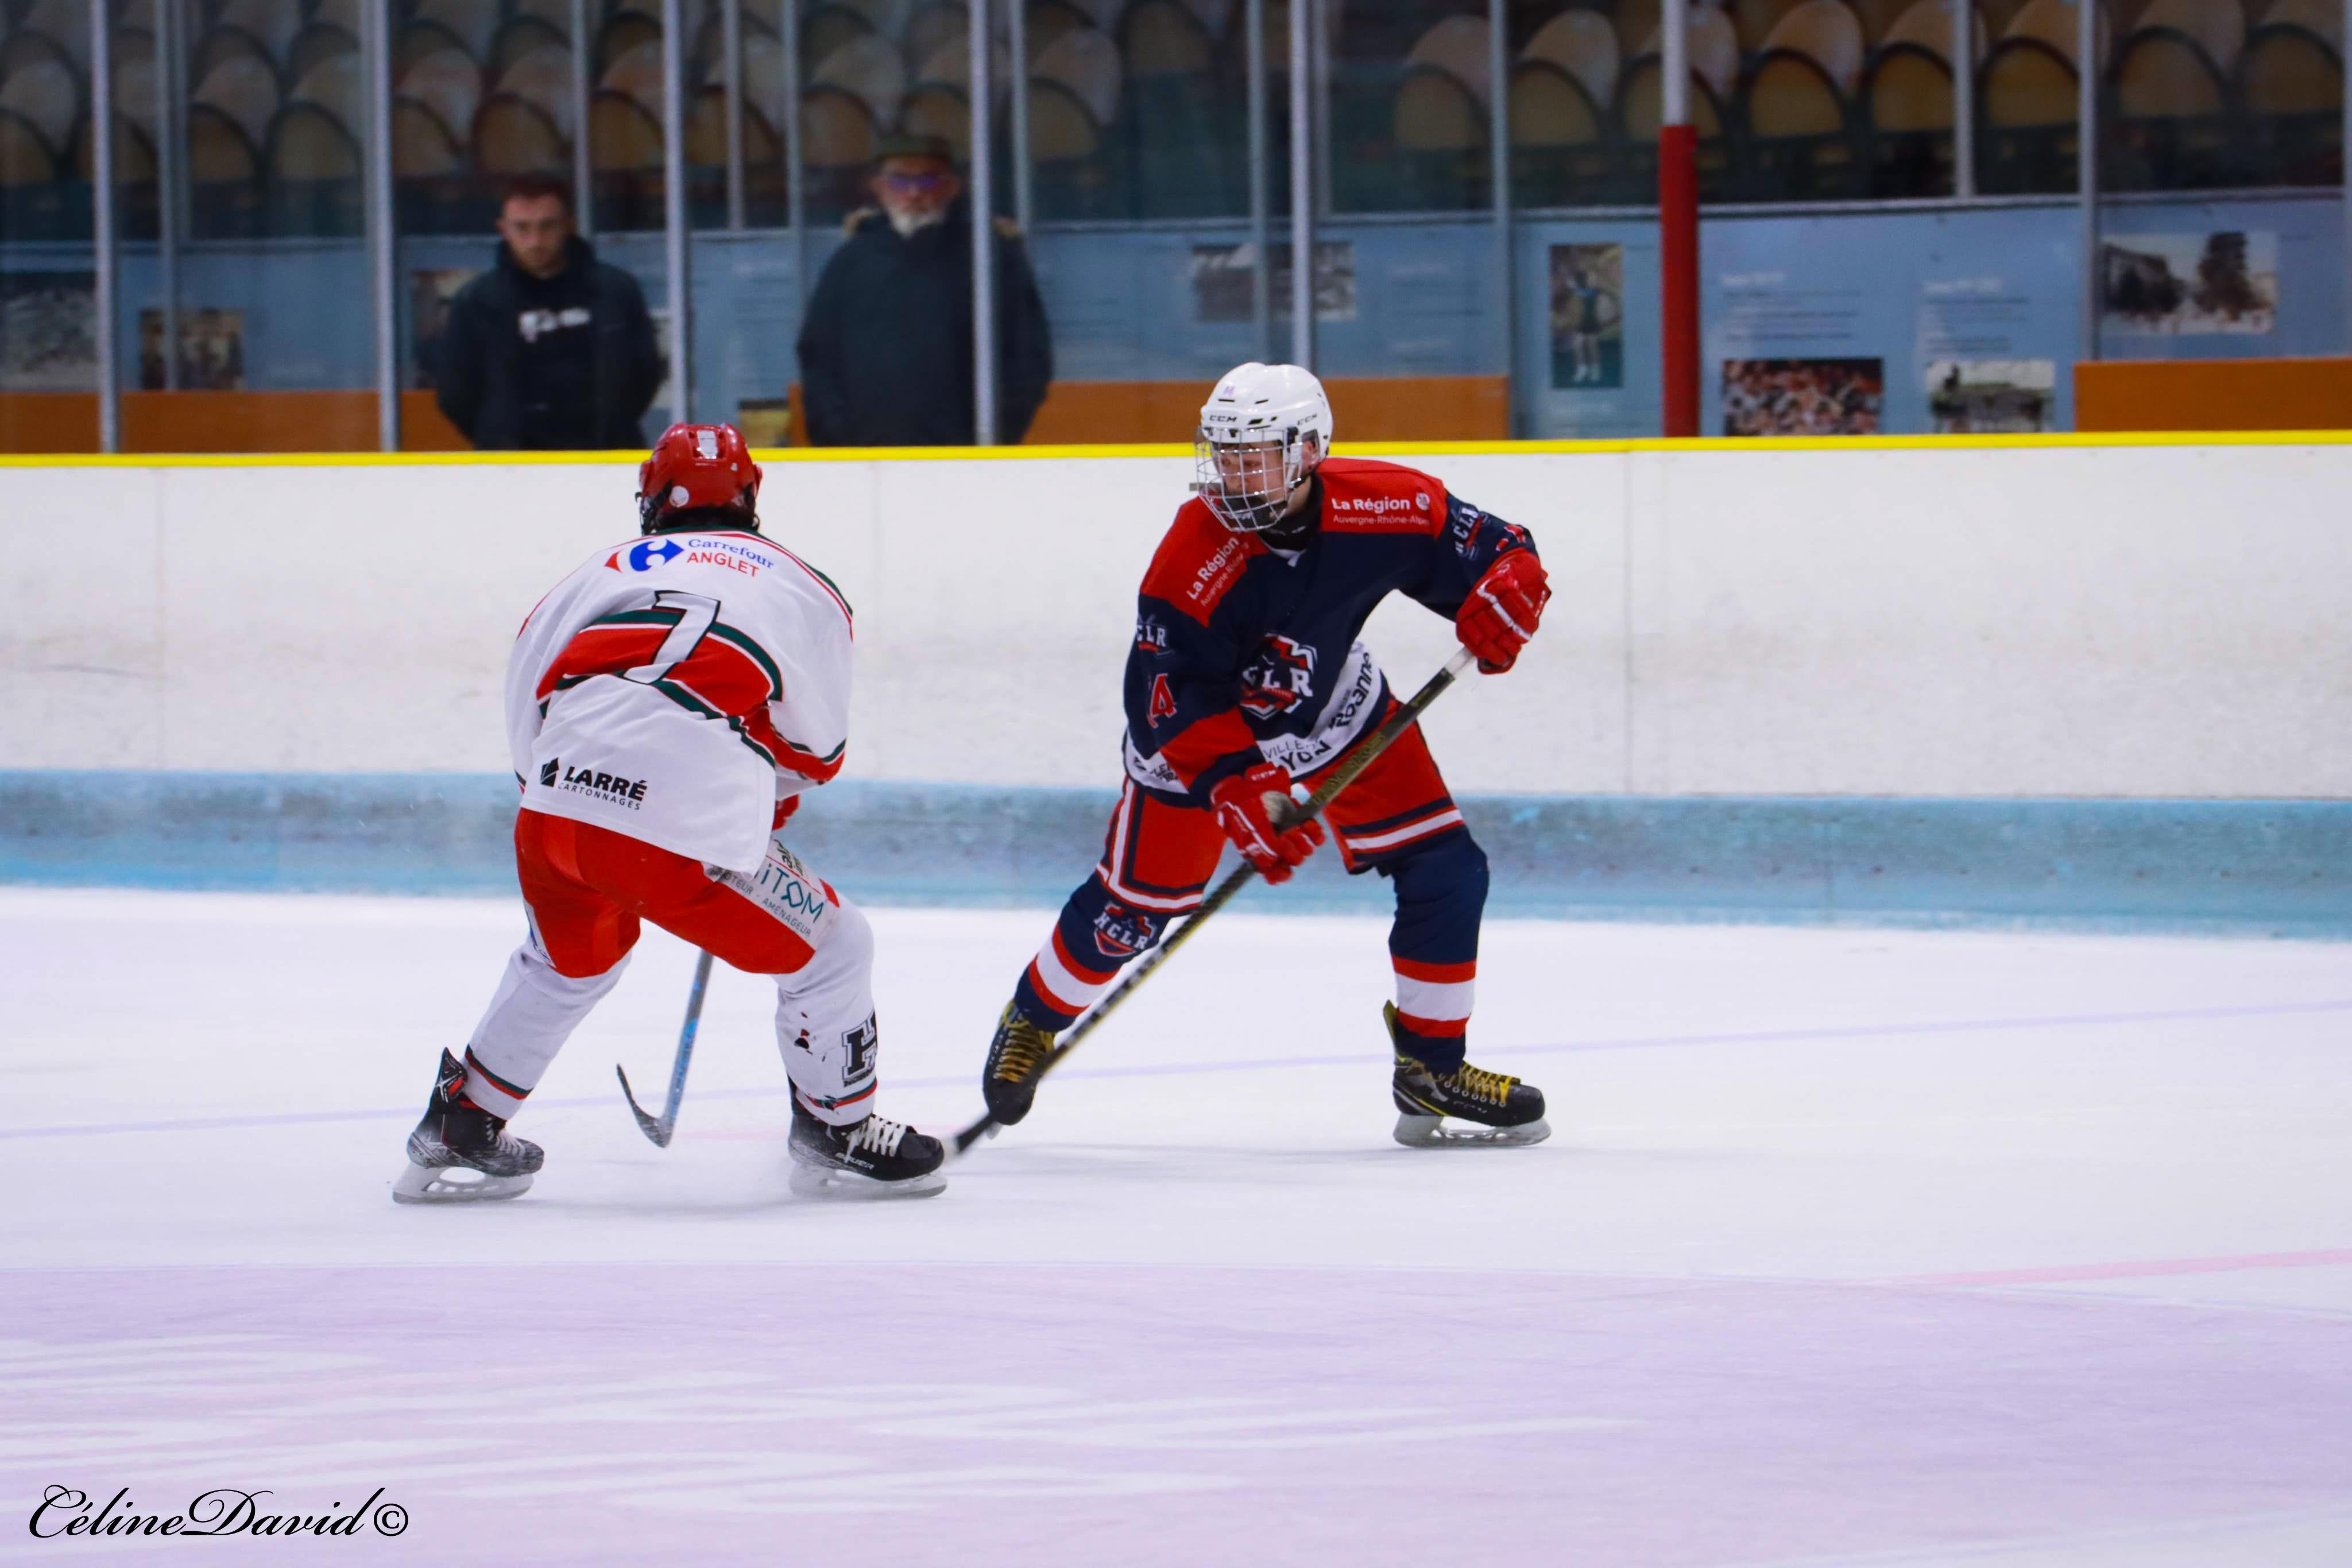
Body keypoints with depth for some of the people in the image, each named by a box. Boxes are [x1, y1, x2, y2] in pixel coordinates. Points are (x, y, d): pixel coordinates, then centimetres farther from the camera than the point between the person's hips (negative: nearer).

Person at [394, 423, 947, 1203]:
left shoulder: (598, 571, 25)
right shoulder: (806, 588, 20)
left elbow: (525, 725, 24)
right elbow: (816, 752, 26)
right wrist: (767, 800, 45)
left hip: (557, 809, 4)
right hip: (694, 832, -4)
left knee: (565, 961, 34)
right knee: (831, 952, 18)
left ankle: (457, 1132, 39)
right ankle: (837, 1137, 28)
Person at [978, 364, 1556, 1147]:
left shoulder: (1386, 505, -25)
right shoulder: (1193, 558, -33)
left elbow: (1494, 549, -11)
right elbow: (1173, 700, -31)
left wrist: (1503, 592, -34)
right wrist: (1239, 786, -43)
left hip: (1341, 716, 4)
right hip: (1198, 731, -3)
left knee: (1445, 871, -7)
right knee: (1131, 909, -1)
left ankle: (1432, 1067, 8)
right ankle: (1033, 1020, 28)